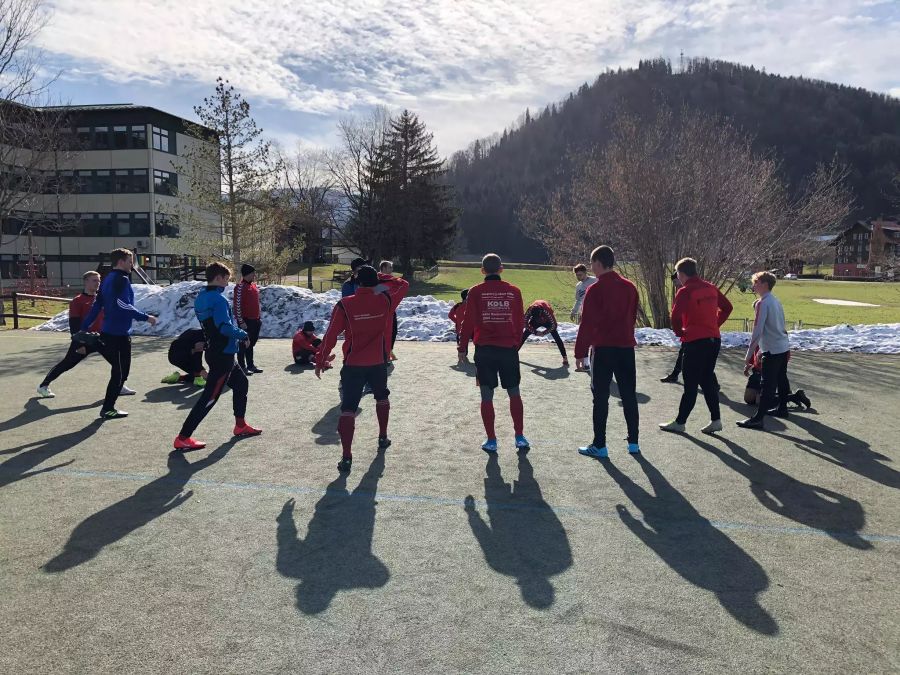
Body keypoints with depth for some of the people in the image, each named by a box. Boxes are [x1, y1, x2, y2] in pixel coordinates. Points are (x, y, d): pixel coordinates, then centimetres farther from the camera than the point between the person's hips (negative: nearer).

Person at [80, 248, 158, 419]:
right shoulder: (122, 279, -13)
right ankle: (108, 409, -2)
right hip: (119, 333, -9)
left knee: (119, 369, 23)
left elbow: (96, 306, 15)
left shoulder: (107, 280, 14)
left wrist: (83, 328, 16)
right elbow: (123, 305, -24)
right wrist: (145, 317, -19)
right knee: (120, 372, -3)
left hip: (107, 332, 9)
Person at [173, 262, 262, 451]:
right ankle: (183, 438, -4)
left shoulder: (201, 298, 9)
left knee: (241, 383, 24)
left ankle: (240, 425, 34)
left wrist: (238, 333, 14)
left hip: (215, 352, 10)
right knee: (210, 397, -6)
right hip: (223, 355, -10)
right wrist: (243, 334, -10)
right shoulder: (219, 299, -19)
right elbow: (225, 327, -27)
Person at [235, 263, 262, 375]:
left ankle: (250, 365, 23)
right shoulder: (240, 287, -13)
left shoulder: (253, 285, 13)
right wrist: (241, 321, -17)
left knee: (251, 343, 15)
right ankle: (242, 367, 4)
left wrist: (259, 317, 19)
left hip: (255, 320, 8)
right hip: (246, 321, -8)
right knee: (244, 344, -2)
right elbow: (237, 306, -16)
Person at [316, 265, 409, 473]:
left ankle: (346, 456, -9)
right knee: (382, 397, 28)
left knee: (348, 408, -1)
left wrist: (320, 361, 0)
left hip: (353, 364, -2)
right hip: (379, 362, 2)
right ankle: (383, 438, 39)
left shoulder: (344, 305, -11)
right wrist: (381, 279, 15)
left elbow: (330, 336, -9)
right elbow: (404, 284, 14)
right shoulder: (385, 300, -5)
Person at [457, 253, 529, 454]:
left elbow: (468, 322, -3)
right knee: (514, 394, 14)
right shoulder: (514, 291, 2)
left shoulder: (475, 292, -3)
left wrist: (462, 348, 7)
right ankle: (520, 437, 13)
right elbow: (520, 322, 7)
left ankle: (491, 441, 10)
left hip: (484, 350, -1)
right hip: (509, 349, 2)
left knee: (486, 396, 6)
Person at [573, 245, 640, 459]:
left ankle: (599, 445, 4)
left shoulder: (595, 290, -10)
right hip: (626, 347, 5)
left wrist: (580, 352, -6)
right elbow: (632, 318, 14)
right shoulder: (629, 287, 7)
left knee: (601, 397, 1)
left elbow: (586, 324, -11)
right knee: (629, 395, 12)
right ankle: (633, 442, 19)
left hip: (603, 349, -5)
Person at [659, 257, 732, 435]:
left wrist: (680, 332, -1)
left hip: (695, 342, -7)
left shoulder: (685, 291, -12)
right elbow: (727, 307, 17)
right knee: (708, 380, 16)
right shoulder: (710, 288, 9)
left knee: (691, 383, 0)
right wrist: (715, 324, 17)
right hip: (714, 339, 7)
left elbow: (676, 316, -19)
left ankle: (680, 422, 8)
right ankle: (716, 420, 13)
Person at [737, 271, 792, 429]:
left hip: (772, 350, -9)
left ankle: (758, 419, -10)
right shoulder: (776, 301, 12)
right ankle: (782, 408, 37)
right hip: (784, 347, 9)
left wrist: (748, 356, -19)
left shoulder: (762, 303, -16)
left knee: (768, 385, -10)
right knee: (781, 379, 21)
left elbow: (757, 331, -20)